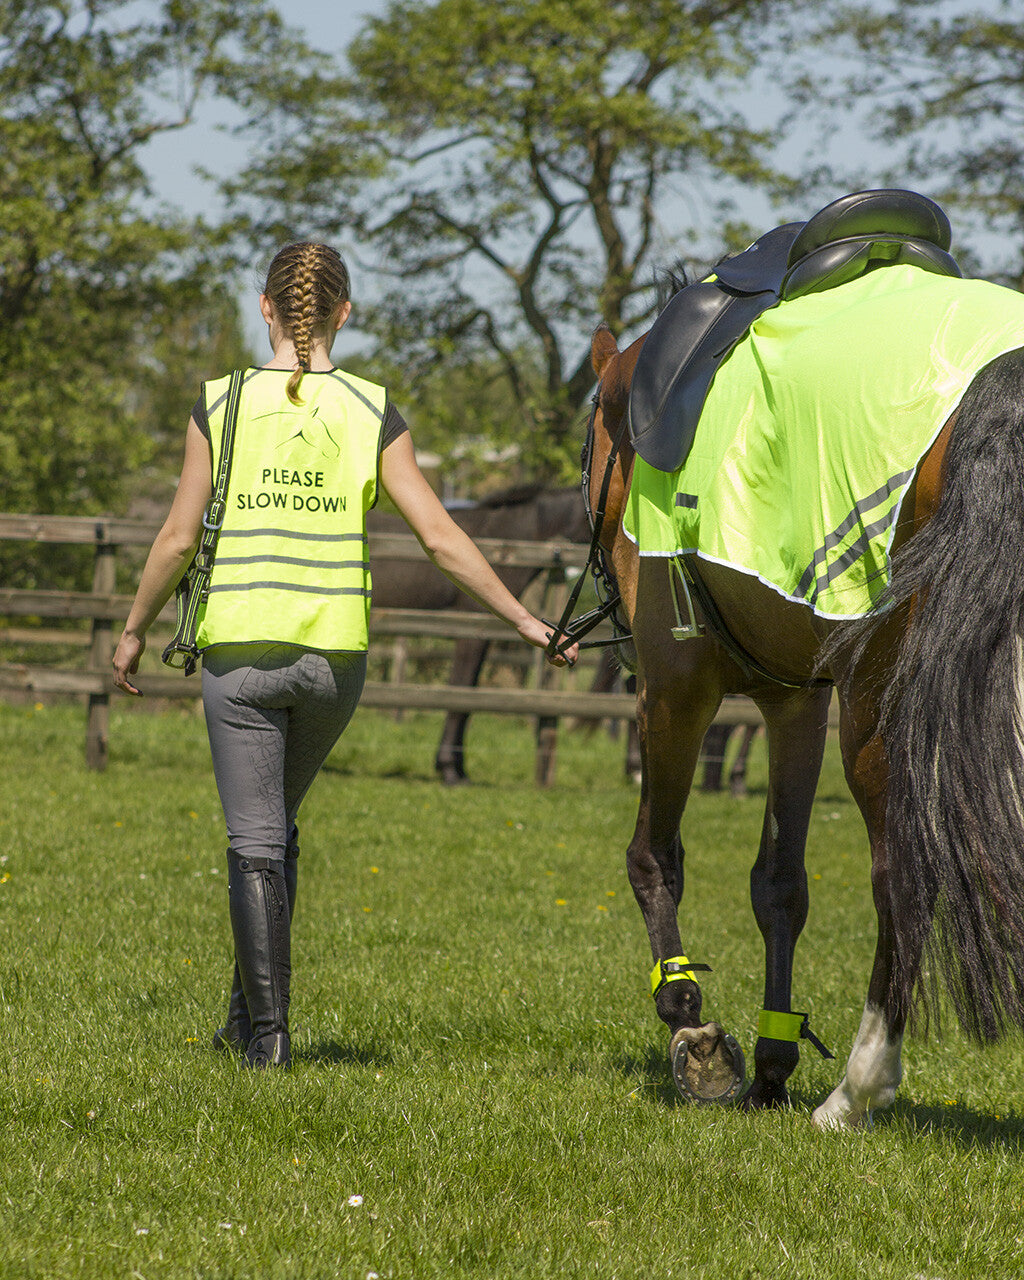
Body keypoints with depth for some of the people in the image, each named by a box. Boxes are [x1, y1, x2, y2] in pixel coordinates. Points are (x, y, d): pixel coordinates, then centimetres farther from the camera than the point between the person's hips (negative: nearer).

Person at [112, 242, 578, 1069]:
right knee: (277, 824, 21)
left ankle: (267, 1031, -4)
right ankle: (249, 1010, 22)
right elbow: (439, 537, -3)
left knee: (254, 841, 3)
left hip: (239, 646, -2)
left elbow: (179, 539, -2)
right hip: (333, 652, 2)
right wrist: (524, 621, 4)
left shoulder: (222, 406, -3)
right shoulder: (372, 414, -1)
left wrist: (135, 629, 12)